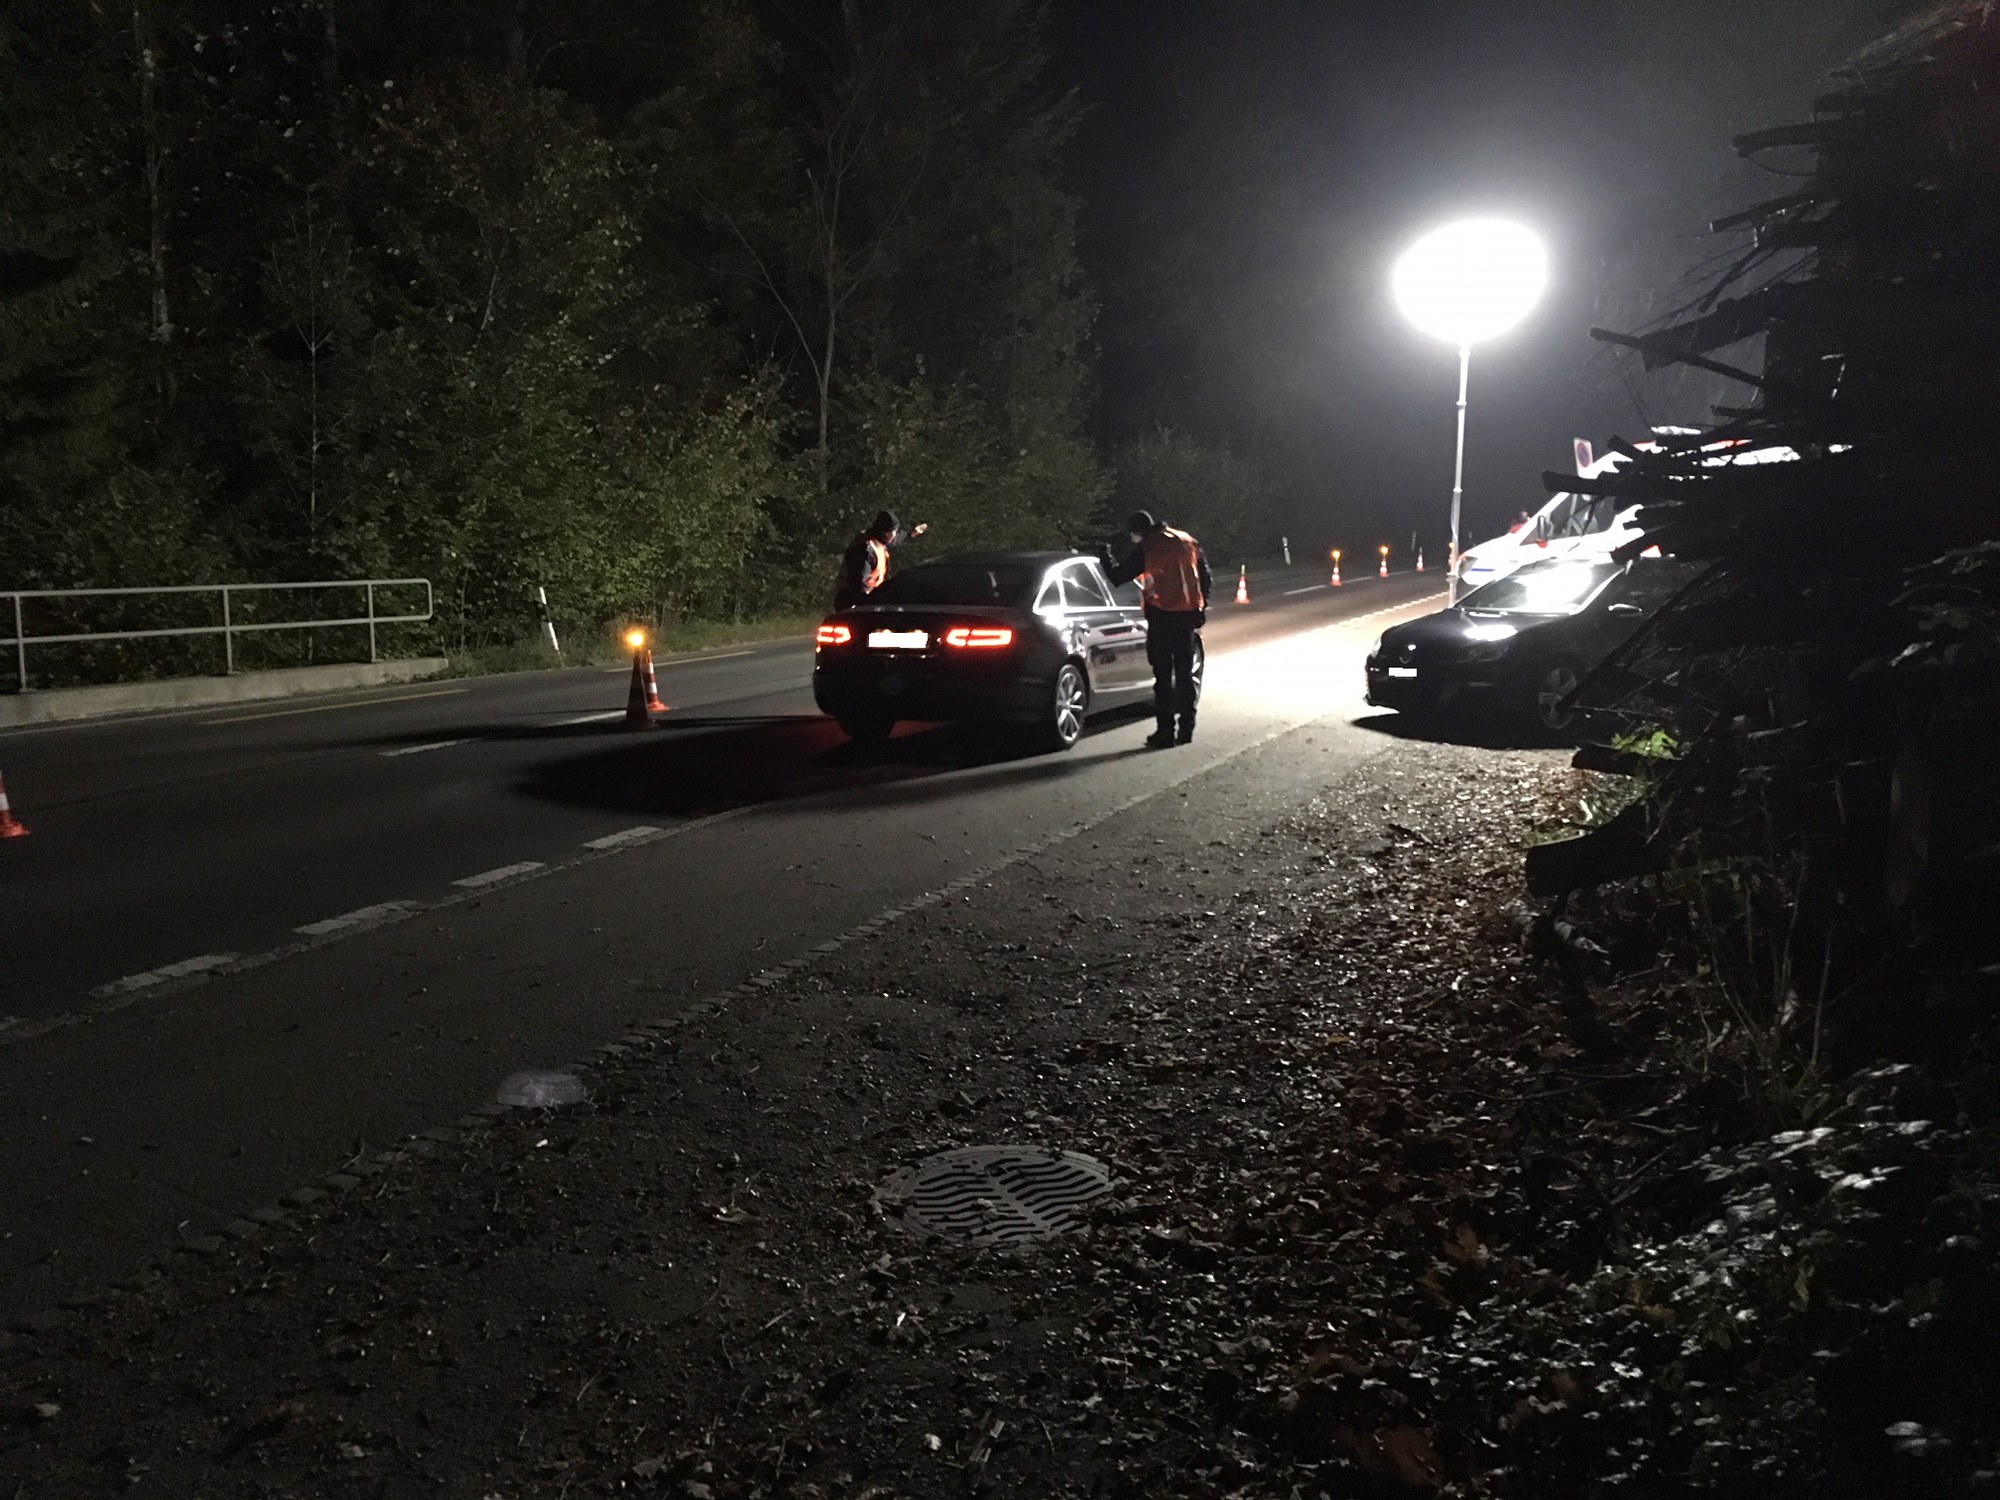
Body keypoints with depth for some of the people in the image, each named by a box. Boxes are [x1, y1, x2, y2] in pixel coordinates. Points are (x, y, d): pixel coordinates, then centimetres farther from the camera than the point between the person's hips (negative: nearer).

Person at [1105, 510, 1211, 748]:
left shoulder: (1146, 548, -5)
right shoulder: (1188, 541, 12)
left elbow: (1120, 576, 0)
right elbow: (1206, 578, 13)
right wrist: (1201, 607, 18)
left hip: (1162, 614, -5)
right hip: (1188, 613, 5)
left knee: (1163, 674, -1)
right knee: (1185, 672, 13)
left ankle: (1166, 730, -4)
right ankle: (1186, 728, 15)